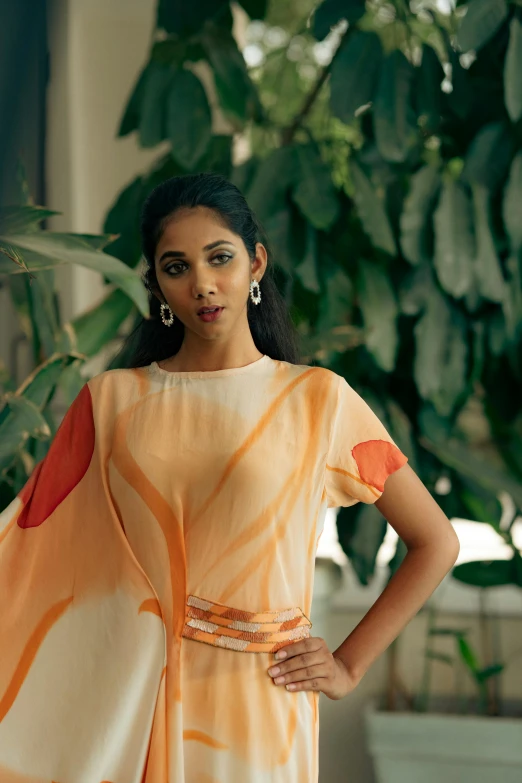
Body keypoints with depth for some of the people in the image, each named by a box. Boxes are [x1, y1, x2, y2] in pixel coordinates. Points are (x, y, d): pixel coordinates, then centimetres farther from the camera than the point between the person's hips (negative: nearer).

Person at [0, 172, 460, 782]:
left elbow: (436, 543, 5)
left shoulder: (318, 400, -1)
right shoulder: (110, 402, 4)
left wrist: (349, 666, 0)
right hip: (126, 705, 1)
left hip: (257, 704, -1)